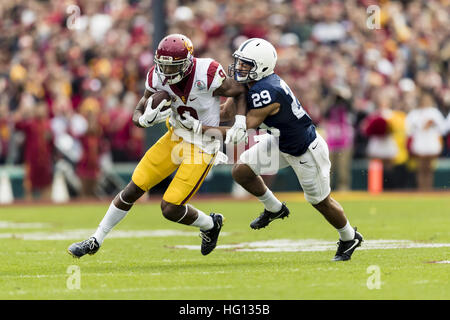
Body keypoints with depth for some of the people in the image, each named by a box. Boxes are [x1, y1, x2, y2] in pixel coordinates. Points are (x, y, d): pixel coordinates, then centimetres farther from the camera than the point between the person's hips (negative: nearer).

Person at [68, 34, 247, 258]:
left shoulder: (207, 75, -26)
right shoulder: (158, 78, -12)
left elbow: (240, 92, -9)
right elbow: (138, 113, -4)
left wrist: (240, 124, -24)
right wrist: (146, 119, -28)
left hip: (202, 148, -5)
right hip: (175, 137, 5)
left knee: (171, 209, -10)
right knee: (134, 189, 2)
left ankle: (211, 225, 21)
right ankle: (95, 241, 15)